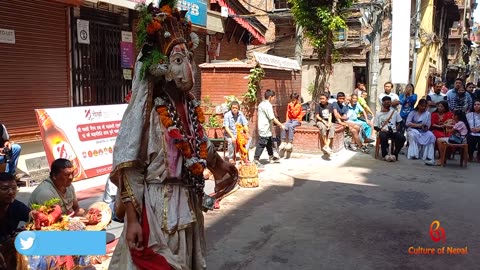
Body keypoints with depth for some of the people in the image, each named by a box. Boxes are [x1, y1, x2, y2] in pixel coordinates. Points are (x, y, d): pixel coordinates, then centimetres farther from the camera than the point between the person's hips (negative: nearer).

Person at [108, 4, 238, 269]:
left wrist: (220, 164, 28)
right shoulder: (145, 110, -17)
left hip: (189, 205, 7)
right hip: (157, 208, -7)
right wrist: (132, 219, -20)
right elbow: (127, 170, -17)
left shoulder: (190, 105, 2)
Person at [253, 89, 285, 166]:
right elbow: (272, 118, -20)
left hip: (266, 129, 11)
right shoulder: (268, 105, -18)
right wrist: (281, 125, -12)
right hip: (265, 129, -11)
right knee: (262, 144, -7)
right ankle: (256, 159, -5)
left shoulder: (261, 104, 13)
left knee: (269, 143, 21)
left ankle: (271, 157, 34)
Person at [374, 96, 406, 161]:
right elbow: (375, 127, 8)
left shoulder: (394, 112, 14)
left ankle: (395, 154, -11)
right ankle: (384, 154, -20)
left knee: (402, 138, -29)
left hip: (393, 131, 2)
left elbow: (399, 122, 19)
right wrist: (380, 129, -12)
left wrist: (397, 128, 0)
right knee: (383, 136, -39)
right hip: (383, 131, -2)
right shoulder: (378, 114, 10)